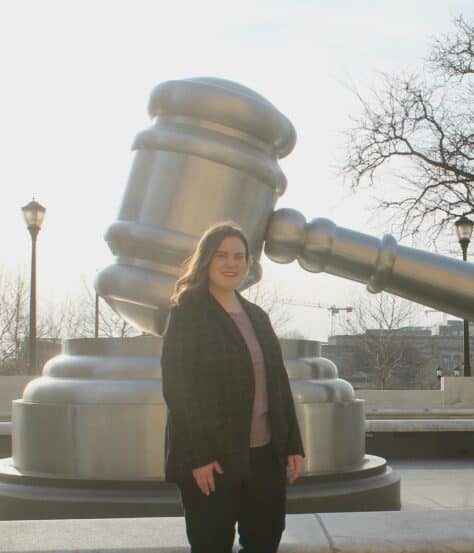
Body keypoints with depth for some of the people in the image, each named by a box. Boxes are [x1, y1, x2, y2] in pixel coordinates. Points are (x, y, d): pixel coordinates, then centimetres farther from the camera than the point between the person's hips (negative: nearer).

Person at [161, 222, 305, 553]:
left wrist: (293, 445, 7)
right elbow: (177, 388, -12)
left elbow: (279, 383, 14)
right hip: (210, 460, -6)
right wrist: (198, 457, -18)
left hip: (265, 455, 6)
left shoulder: (257, 316, 14)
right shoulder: (186, 314, -5)